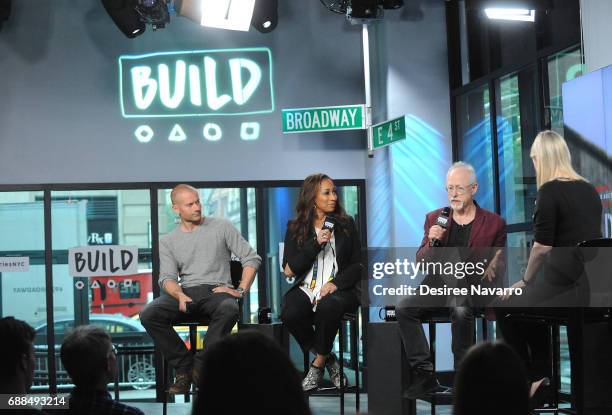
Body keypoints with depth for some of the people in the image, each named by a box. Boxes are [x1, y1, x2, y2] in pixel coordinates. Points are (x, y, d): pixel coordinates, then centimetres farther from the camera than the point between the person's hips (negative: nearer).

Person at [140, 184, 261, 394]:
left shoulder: (221, 227, 9)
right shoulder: (167, 241, 15)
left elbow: (252, 258, 7)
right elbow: (167, 277, 4)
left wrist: (241, 290, -6)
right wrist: (180, 295, -19)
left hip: (217, 291, -2)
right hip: (185, 292, 2)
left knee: (229, 309, -39)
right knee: (148, 314, -26)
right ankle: (184, 367, -16)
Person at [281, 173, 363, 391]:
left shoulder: (346, 224, 11)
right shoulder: (296, 228, 9)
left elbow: (358, 264, 7)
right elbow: (290, 270, 0)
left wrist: (336, 283, -11)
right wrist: (316, 243, -9)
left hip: (339, 288, -1)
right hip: (306, 288, 1)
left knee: (328, 306, -37)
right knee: (290, 313, -33)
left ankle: (318, 364, -12)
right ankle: (328, 358, -8)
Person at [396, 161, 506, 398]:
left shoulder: (494, 223, 7)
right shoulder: (434, 219, 14)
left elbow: (499, 264, 13)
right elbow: (421, 262, 12)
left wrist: (492, 269, -11)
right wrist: (432, 242, -8)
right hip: (438, 283, 3)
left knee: (461, 310, -38)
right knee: (403, 309, -25)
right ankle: (424, 374, -20)